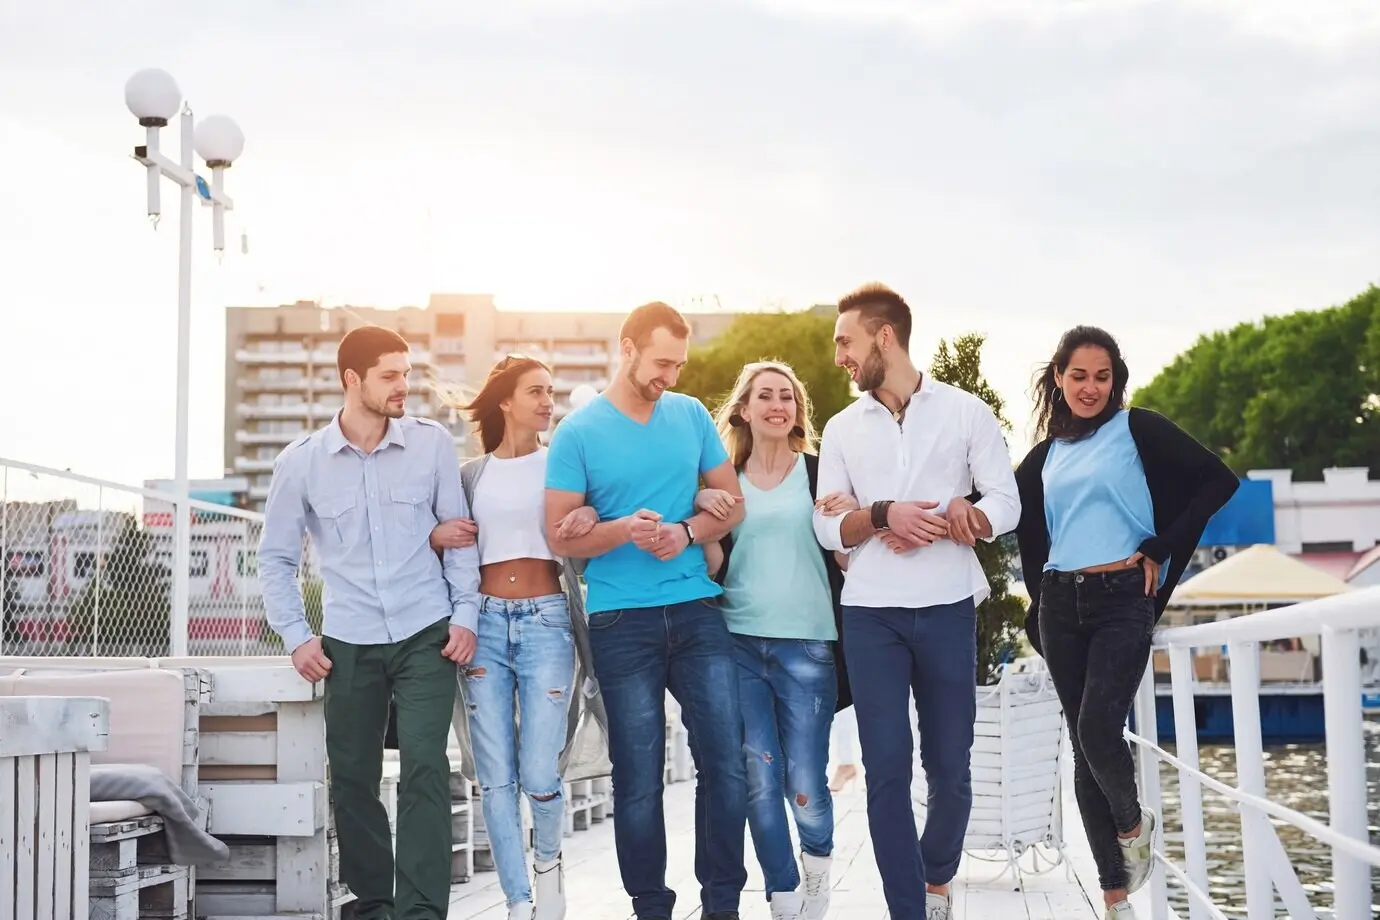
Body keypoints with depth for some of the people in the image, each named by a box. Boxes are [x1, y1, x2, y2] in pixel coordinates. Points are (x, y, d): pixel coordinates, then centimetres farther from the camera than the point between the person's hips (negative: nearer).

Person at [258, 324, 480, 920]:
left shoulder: (433, 444, -2)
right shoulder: (300, 462, -1)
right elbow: (275, 557, 8)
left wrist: (465, 614, -1)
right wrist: (295, 636, 2)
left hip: (426, 636, -1)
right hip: (349, 644, 2)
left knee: (424, 770, -13)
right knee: (352, 779, 8)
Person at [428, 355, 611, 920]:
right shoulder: (470, 475, 13)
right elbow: (436, 536, 19)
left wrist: (589, 518, -17)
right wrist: (436, 536, -4)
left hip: (546, 620, -2)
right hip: (484, 623, 2)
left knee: (539, 775, -8)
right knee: (495, 780, 0)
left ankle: (549, 860, 23)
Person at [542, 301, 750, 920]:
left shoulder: (692, 416, 6)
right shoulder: (578, 433, -3)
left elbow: (732, 503, 10)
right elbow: (560, 536, -4)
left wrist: (686, 532, -9)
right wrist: (624, 530, -21)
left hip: (697, 610, 3)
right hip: (622, 621, -3)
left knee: (726, 762, -2)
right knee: (639, 776, 3)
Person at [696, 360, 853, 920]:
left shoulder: (821, 471, 5)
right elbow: (714, 568, 8)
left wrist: (850, 520, -11)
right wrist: (704, 514, -8)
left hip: (806, 645, -2)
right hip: (739, 643, 2)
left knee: (804, 782, -4)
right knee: (759, 780, -2)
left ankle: (818, 863, 27)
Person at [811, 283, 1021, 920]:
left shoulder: (965, 411, 2)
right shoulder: (841, 429, 9)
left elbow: (1005, 505, -2)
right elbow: (827, 528, 4)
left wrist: (935, 527, -16)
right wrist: (884, 515, -15)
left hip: (947, 610, -1)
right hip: (870, 614, 1)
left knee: (950, 766, 6)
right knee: (887, 767, -5)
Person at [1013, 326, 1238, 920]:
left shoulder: (1137, 429, 1)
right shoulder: (1046, 455, 14)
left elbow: (1218, 480, -6)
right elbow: (1023, 520, 26)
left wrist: (1162, 548, -10)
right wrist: (1039, 595, 14)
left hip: (1123, 600, -5)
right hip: (1061, 606, 5)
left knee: (1097, 728, -20)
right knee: (1085, 746, 3)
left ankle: (1133, 823, 13)